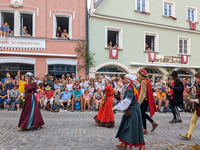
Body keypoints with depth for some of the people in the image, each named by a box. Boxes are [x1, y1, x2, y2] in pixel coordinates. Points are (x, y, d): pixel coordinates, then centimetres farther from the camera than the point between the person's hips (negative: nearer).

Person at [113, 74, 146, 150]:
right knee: (125, 126, 15)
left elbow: (126, 101, -28)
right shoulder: (128, 88, 8)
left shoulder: (130, 90, -22)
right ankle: (124, 143, 25)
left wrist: (116, 107, -27)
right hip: (130, 110, 10)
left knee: (135, 128, -3)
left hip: (134, 110, -10)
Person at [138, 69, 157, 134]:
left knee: (142, 114, 0)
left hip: (144, 100, -9)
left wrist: (139, 102, -19)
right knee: (143, 113, 17)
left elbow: (142, 92, -19)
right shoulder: (147, 81, 13)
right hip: (147, 99, 9)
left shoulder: (143, 82, -16)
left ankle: (145, 129, 9)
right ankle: (153, 123, 16)